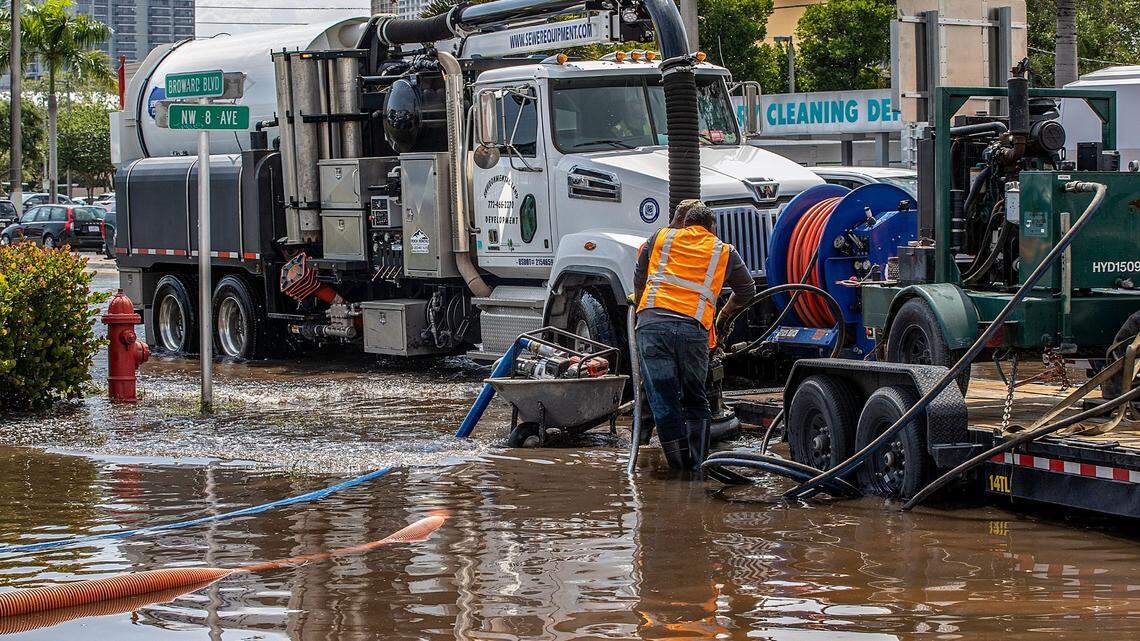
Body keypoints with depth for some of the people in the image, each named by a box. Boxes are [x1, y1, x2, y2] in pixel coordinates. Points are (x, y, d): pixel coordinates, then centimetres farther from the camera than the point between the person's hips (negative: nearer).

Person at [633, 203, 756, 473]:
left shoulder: (661, 237, 22)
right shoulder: (724, 252, 22)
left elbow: (639, 279, 31)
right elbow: (747, 290, 33)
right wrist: (725, 314, 50)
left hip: (651, 322, 0)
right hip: (694, 329, 0)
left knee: (663, 400, 0)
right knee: (695, 402, 13)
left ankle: (680, 464, -6)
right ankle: (698, 466, 10)